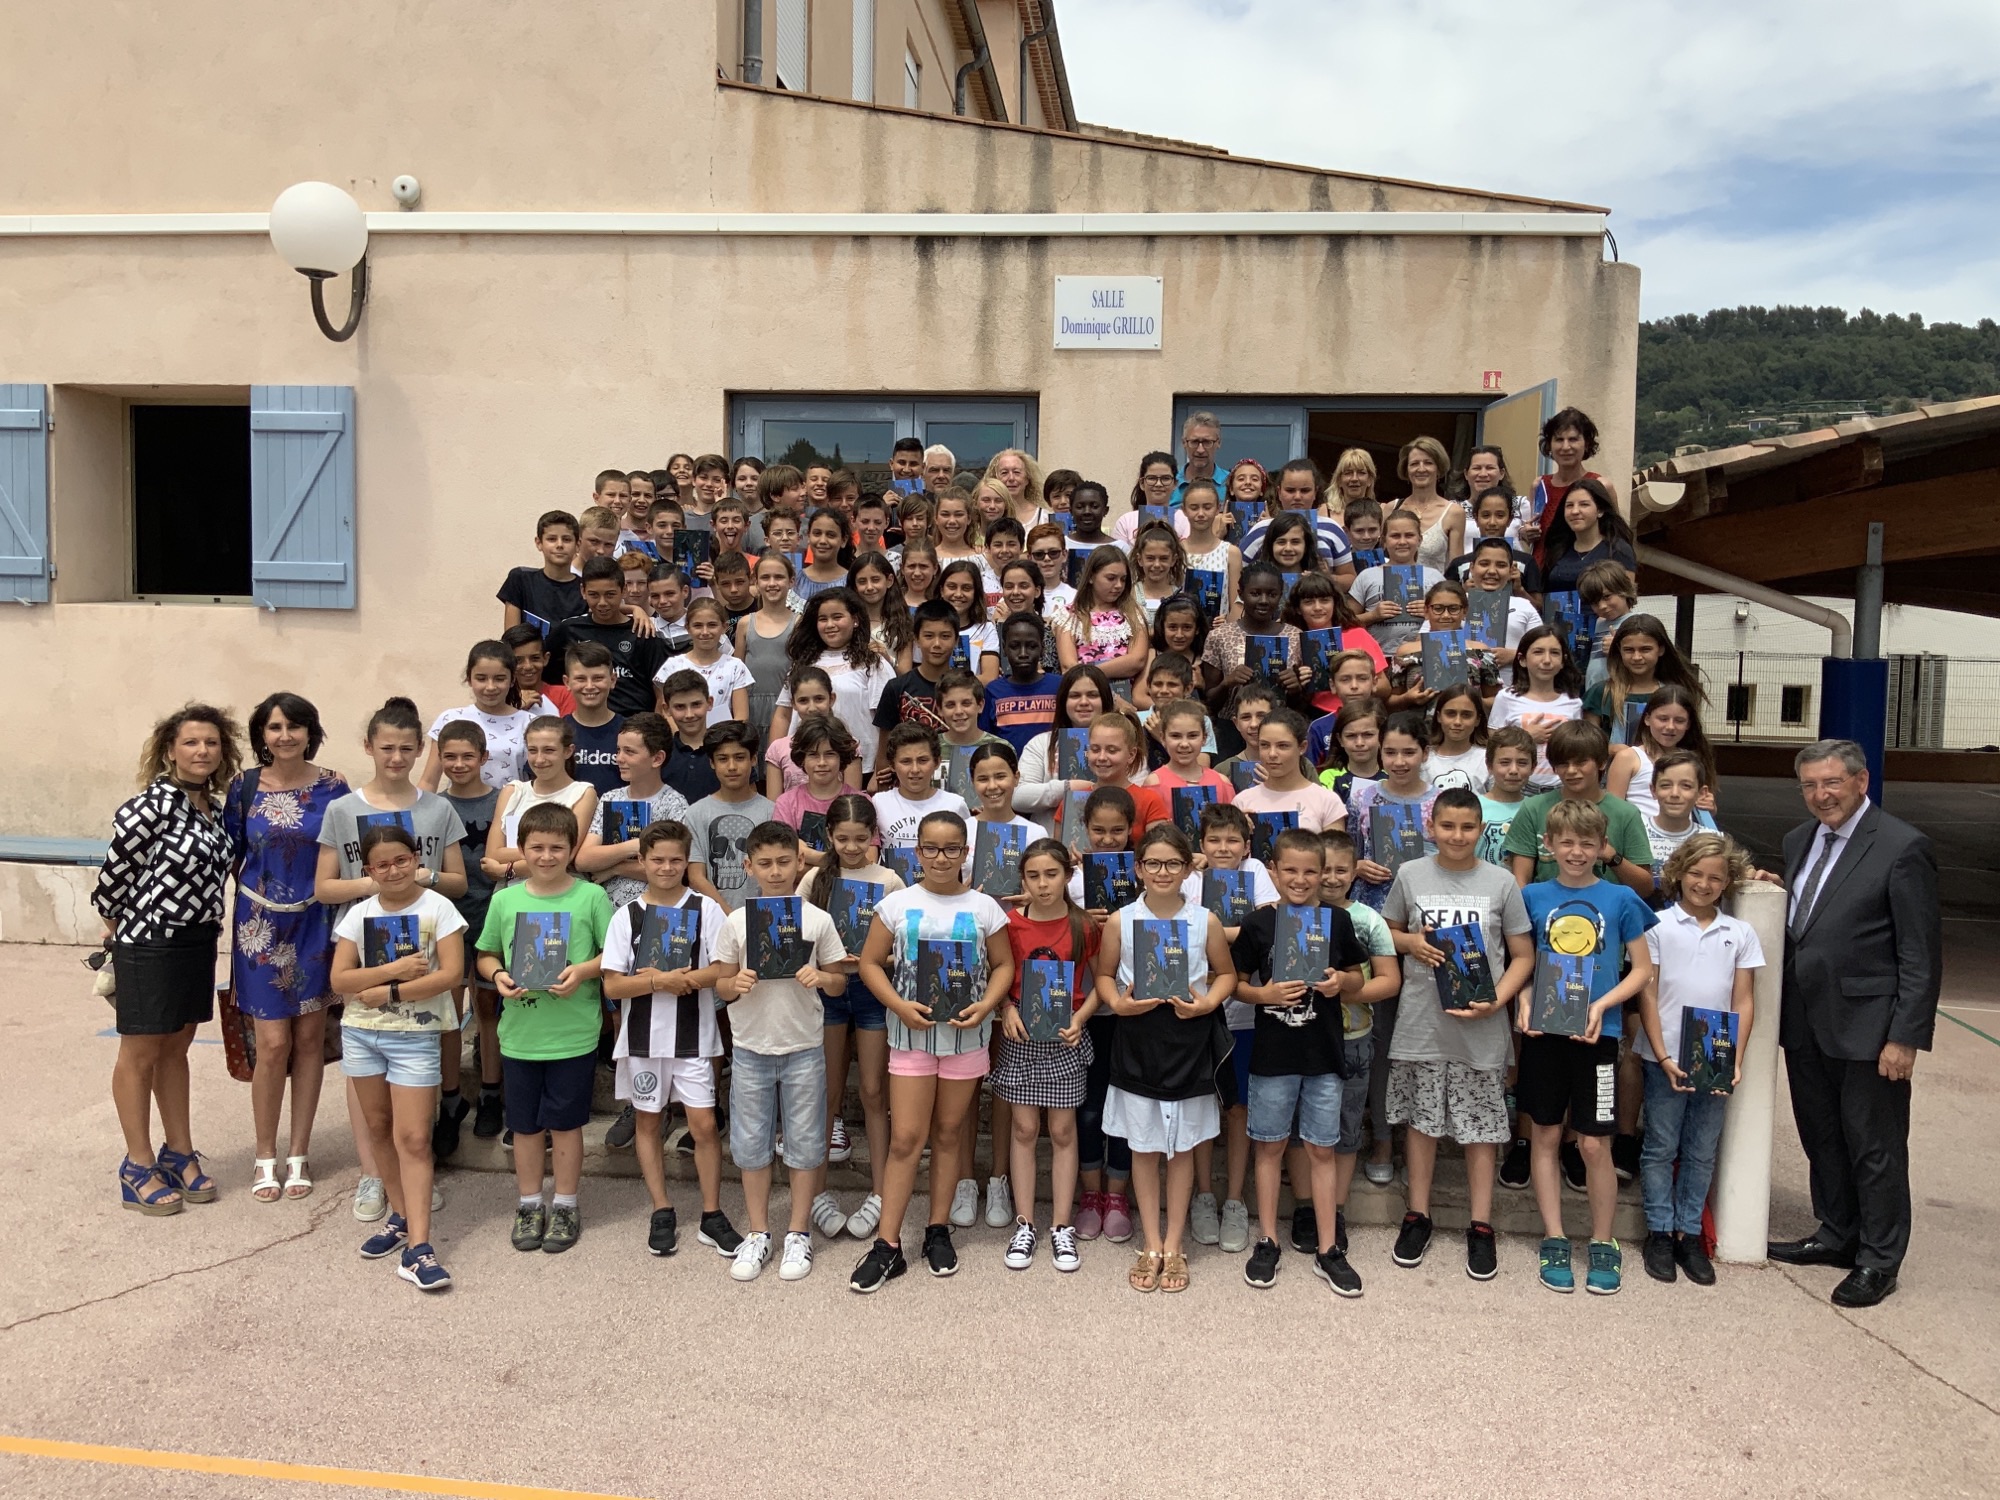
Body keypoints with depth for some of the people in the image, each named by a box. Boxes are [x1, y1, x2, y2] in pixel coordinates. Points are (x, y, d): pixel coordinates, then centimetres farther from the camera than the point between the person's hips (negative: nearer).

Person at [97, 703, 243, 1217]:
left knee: (177, 1047, 17)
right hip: (149, 943, -7)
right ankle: (138, 1166, 17)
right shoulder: (155, 803, -17)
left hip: (198, 939, 7)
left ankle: (179, 1153, 28)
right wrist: (118, 922, 1)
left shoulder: (213, 807, 6)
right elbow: (116, 867, -12)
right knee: (141, 1052, 6)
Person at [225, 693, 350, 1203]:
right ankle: (265, 1157, 16)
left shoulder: (332, 787, -3)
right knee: (274, 1042, -2)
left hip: (315, 925, 1)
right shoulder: (246, 786, -1)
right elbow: (228, 854, 5)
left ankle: (298, 1154, 20)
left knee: (310, 1037, 6)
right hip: (261, 925, 0)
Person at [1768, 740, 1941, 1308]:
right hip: (1806, 1022, 7)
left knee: (1875, 1147, 6)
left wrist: (1906, 1037, -15)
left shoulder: (1903, 848, -12)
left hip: (1866, 1026, -7)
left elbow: (1921, 954, -13)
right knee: (1821, 1138, 18)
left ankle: (1878, 1261, 20)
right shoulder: (1799, 840, 10)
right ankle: (1836, 1235, 35)